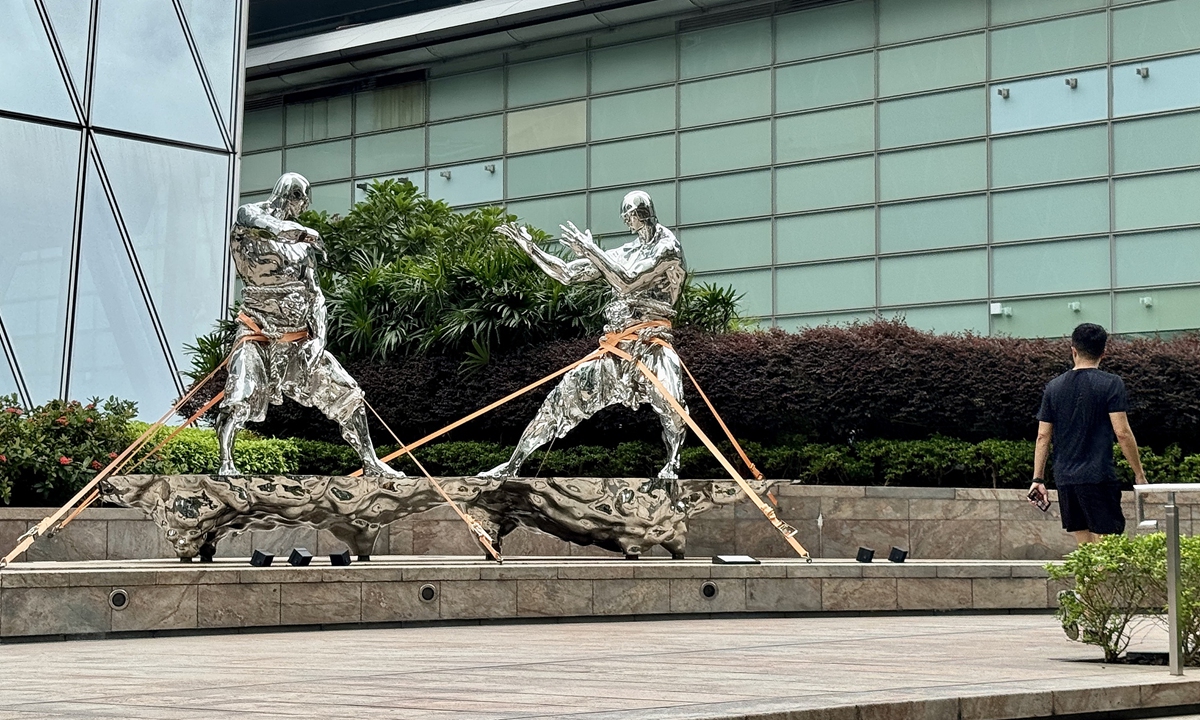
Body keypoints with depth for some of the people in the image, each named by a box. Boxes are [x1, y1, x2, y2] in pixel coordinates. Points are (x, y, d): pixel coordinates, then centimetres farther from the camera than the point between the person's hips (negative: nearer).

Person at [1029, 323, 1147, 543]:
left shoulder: (1054, 387, 8)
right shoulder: (1111, 384, -4)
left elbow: (1043, 437, 8)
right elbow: (1122, 433, -9)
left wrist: (1038, 479, 13)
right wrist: (1139, 474, -1)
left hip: (1065, 478, 5)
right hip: (1099, 476, -5)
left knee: (1085, 547, 12)